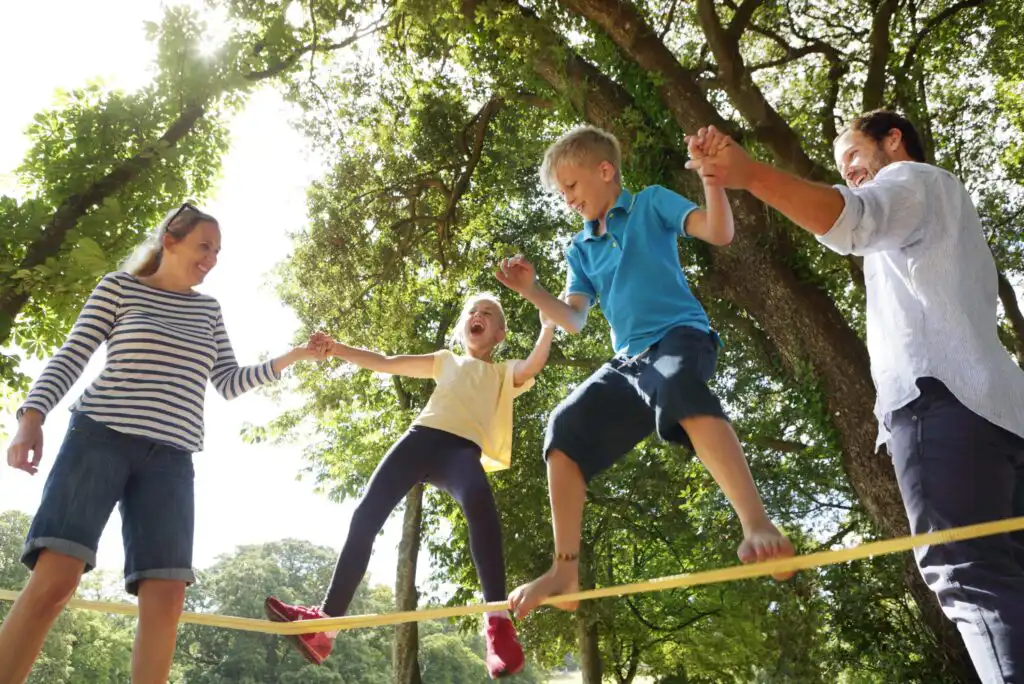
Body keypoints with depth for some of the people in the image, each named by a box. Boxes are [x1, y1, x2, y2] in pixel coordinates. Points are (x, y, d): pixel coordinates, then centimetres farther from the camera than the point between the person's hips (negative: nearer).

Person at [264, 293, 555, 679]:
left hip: (464, 448, -4)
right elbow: (386, 364, 29)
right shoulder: (446, 361, 31)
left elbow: (534, 365, 2)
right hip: (421, 437, 4)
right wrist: (335, 349, 21)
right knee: (366, 516, -8)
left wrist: (548, 328, -14)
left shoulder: (505, 373, 25)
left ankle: (498, 623, -37)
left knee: (479, 502, -37)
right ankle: (326, 621, 0)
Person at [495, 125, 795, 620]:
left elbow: (719, 234, -6)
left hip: (680, 334, -6)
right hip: (628, 360, 6)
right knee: (565, 428, -13)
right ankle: (565, 571, -10)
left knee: (675, 384, -41)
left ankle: (758, 527, -52)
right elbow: (573, 320, 16)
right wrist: (531, 291, 0)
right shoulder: (581, 249, 22)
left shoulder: (651, 203, 7)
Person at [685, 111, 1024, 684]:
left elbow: (852, 219, -18)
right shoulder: (950, 204, 39)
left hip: (940, 396, -10)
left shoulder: (913, 178, 8)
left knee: (970, 575, -19)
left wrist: (750, 174, -32)